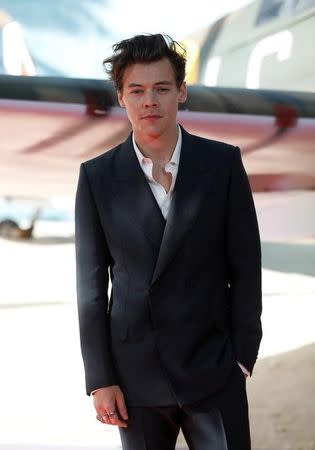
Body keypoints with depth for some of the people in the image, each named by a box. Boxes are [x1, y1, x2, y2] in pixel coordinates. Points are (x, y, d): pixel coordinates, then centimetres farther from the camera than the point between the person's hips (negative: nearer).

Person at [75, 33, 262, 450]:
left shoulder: (223, 163, -2)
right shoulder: (97, 176, -1)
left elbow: (245, 266, 1)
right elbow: (91, 285, 0)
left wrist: (243, 355, -3)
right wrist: (100, 378, -3)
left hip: (214, 370, 0)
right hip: (136, 374, 0)